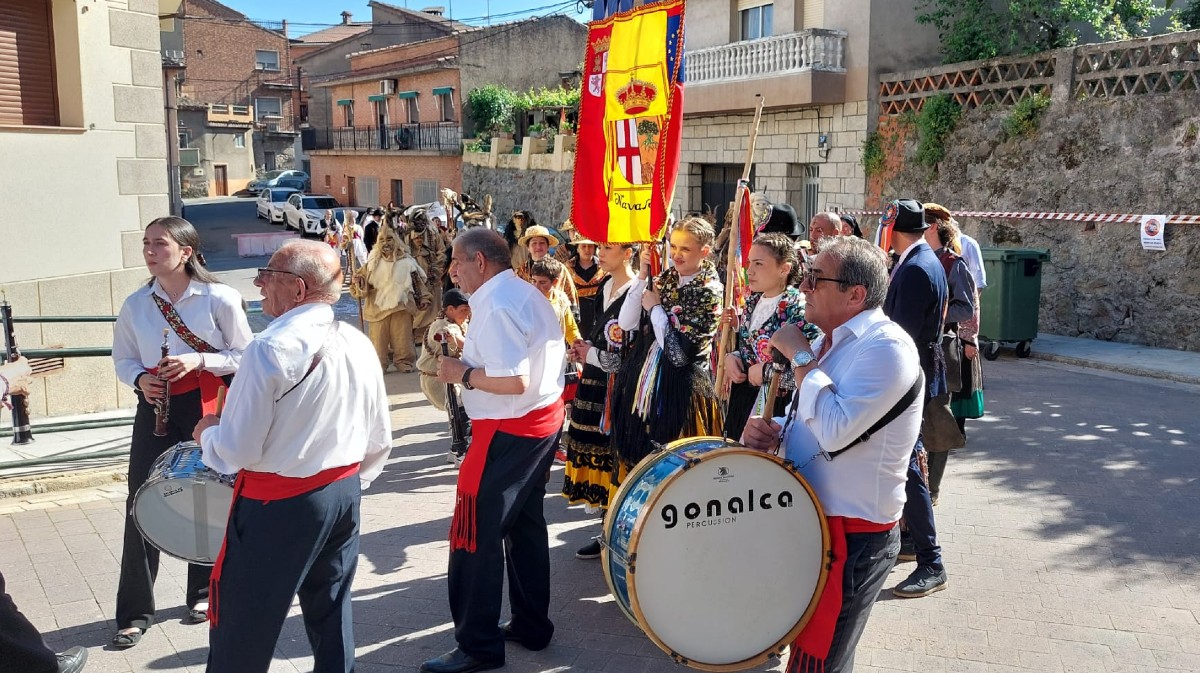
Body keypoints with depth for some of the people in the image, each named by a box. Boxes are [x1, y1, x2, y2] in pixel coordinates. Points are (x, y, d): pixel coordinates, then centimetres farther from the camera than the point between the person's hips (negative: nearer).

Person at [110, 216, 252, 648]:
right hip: (155, 408, 3)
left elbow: (244, 355, -6)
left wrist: (199, 361, -20)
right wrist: (139, 379, -11)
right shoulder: (135, 305, 0)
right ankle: (135, 612, 10)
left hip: (208, 407, -2)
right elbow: (123, 359, 10)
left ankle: (203, 592, 30)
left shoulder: (219, 298, -10)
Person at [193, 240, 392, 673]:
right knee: (332, 613, 18)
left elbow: (238, 450, -17)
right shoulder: (359, 345, 1)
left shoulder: (270, 350, -20)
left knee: (242, 625, 10)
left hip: (277, 506, -7)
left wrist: (207, 434, 4)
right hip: (344, 494, 7)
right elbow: (379, 441, 9)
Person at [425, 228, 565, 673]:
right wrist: (471, 358, 12)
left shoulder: (495, 307, -20)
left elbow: (514, 382, -28)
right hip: (545, 418, 10)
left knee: (476, 536, -2)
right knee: (525, 524, 19)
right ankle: (531, 625, 31)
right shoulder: (527, 294, 10)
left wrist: (463, 374, -14)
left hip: (509, 432, -10)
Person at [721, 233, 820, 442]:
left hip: (781, 410, -7)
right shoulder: (754, 301, 6)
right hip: (745, 403, 7)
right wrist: (731, 357, 1)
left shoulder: (800, 309, -18)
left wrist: (767, 371, -20)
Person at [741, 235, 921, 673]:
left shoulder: (886, 347, -19)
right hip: (810, 522, 9)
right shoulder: (829, 341, 10)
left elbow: (835, 431, -29)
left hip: (853, 538, -8)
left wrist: (799, 356, -18)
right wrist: (770, 430, -3)